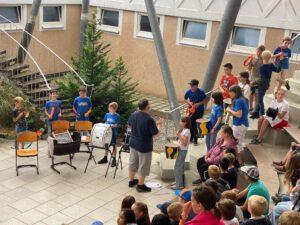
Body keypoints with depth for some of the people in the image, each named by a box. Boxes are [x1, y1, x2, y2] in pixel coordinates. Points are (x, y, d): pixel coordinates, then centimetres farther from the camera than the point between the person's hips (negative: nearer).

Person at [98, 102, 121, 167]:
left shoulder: (117, 116, -11)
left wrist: (113, 126, -25)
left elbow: (118, 124, -10)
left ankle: (114, 159, 15)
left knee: (114, 145, 5)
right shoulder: (107, 114, 3)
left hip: (114, 133, -5)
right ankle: (105, 158, 26)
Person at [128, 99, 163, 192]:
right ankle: (140, 186, 21)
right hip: (144, 147, -7)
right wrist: (159, 124, 0)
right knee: (143, 166, 9)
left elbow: (130, 124, 14)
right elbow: (156, 133, -18)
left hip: (133, 143, 7)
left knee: (132, 162, 22)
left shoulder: (134, 114, -6)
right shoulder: (149, 119, -28)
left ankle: (131, 181, 39)